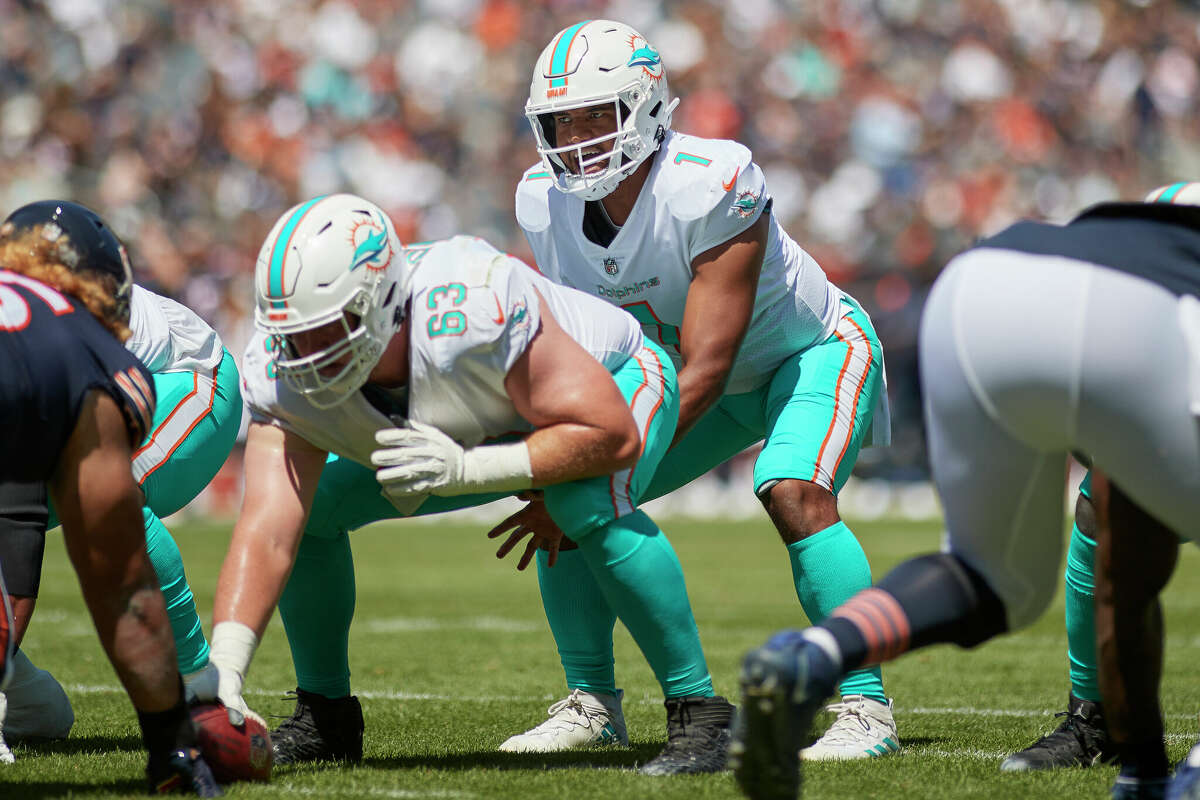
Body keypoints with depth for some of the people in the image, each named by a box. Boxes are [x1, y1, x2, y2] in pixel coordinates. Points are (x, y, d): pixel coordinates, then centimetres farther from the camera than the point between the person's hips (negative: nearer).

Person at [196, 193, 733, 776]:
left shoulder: (473, 311, -44)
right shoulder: (282, 373, -28)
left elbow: (614, 436, -38)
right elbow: (266, 535, -33)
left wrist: (468, 469, -46)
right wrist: (223, 672, -45)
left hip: (612, 379, -6)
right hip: (470, 434, 6)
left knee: (592, 508, -37)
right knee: (307, 507, -8)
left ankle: (698, 712, -21)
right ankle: (325, 716, 11)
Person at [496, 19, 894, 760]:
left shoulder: (711, 188, -36)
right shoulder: (548, 203, -16)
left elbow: (703, 368, -36)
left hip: (815, 352, -6)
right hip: (715, 386, 6)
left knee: (794, 494, -32)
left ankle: (866, 709, -23)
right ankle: (592, 700, 6)